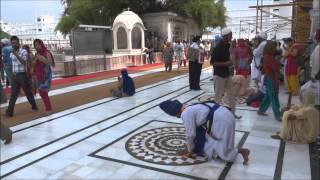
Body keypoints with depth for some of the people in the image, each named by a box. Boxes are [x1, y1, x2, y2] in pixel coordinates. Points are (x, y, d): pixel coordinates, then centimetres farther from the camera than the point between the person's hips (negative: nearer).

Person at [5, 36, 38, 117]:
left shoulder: (24, 51, -8)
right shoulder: (11, 54, 11)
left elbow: (24, 63, -22)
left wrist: (16, 55, -30)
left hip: (22, 75, -5)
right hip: (14, 76, 5)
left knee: (28, 92, 7)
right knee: (13, 94, 4)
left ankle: (34, 106, 25)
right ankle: (9, 112, 4)